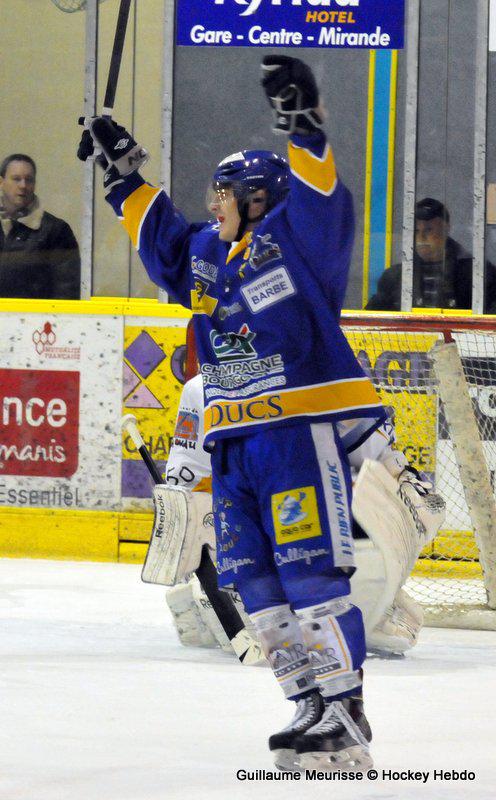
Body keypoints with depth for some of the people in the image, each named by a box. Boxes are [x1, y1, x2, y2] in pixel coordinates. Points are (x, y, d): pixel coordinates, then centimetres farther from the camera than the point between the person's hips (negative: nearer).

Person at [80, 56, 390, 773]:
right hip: (235, 443, 9)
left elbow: (320, 200, -21)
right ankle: (311, 707, 7)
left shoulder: (295, 239, -4)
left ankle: (346, 713, -12)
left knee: (310, 571, -14)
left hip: (305, 430, -9)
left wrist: (303, 127, -31)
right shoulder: (204, 255, 18)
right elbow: (159, 236, 33)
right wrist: (125, 171, 32)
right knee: (254, 579, 4)